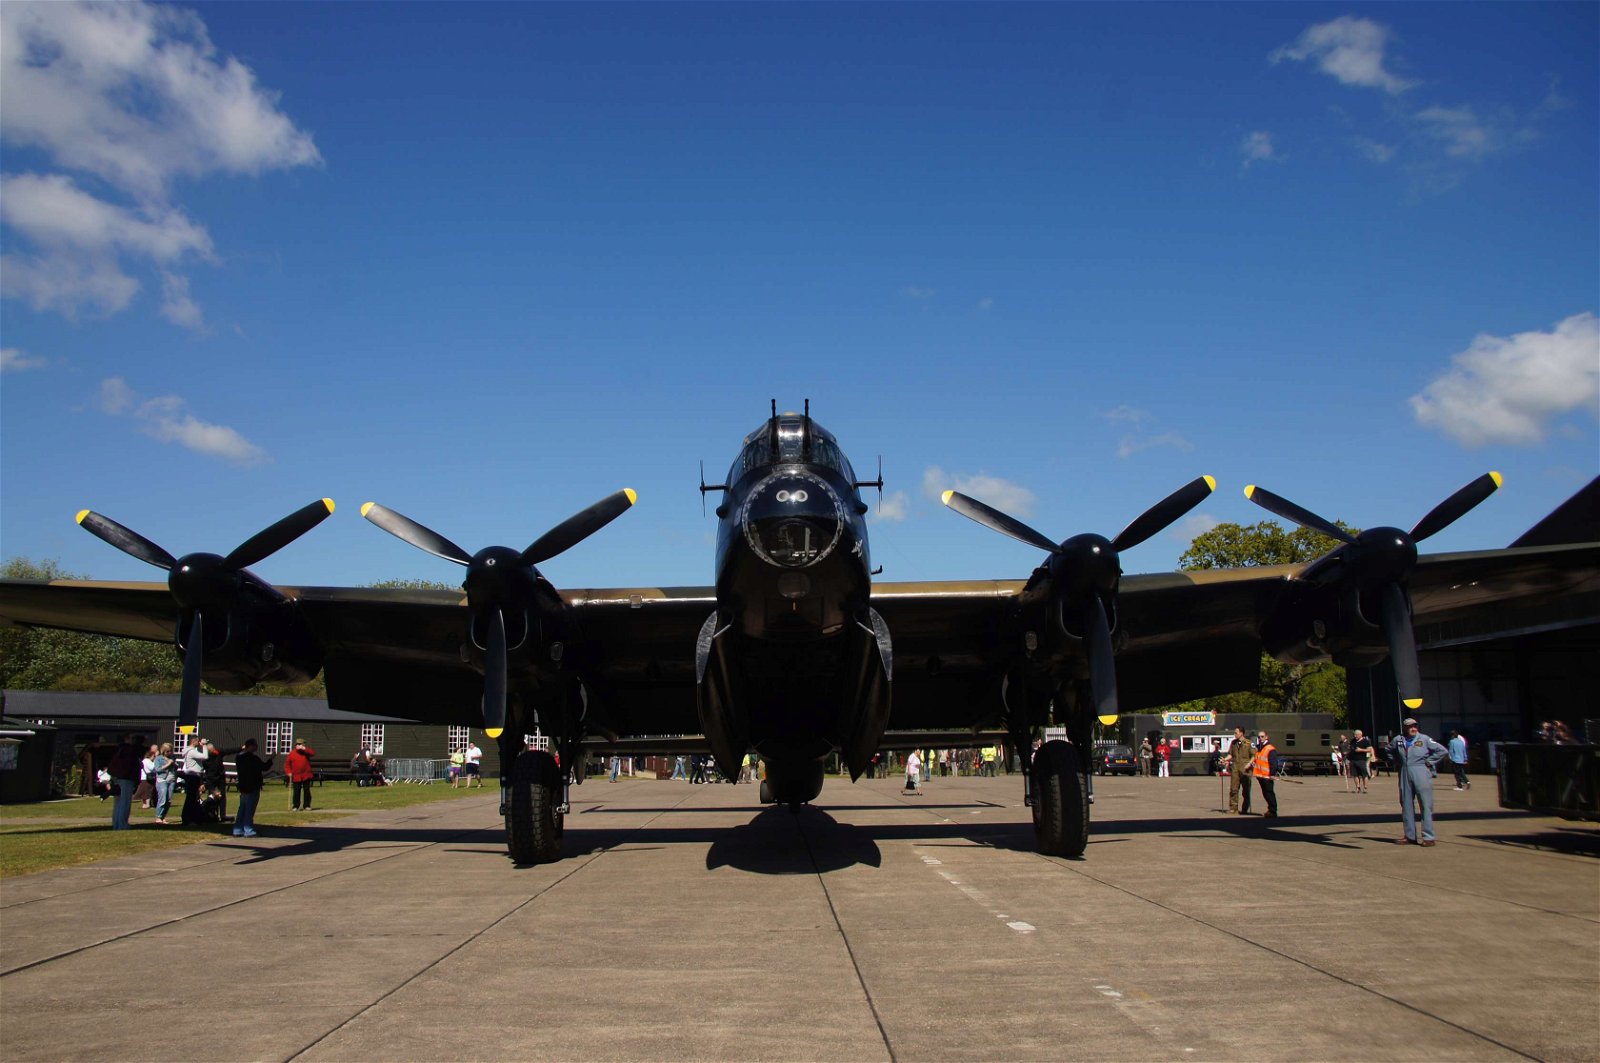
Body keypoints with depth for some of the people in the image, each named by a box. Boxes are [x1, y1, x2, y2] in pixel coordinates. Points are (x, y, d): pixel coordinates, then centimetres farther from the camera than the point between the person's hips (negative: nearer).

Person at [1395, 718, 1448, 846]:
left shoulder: (1424, 739, -3)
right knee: (1406, 806, 8)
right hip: (1405, 775, 5)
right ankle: (1410, 836, 17)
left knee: (1426, 805, -5)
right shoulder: (1398, 740, 8)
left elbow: (1443, 751, -3)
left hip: (1421, 774, -4)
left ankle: (1428, 837, -2)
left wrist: (1429, 761, -5)